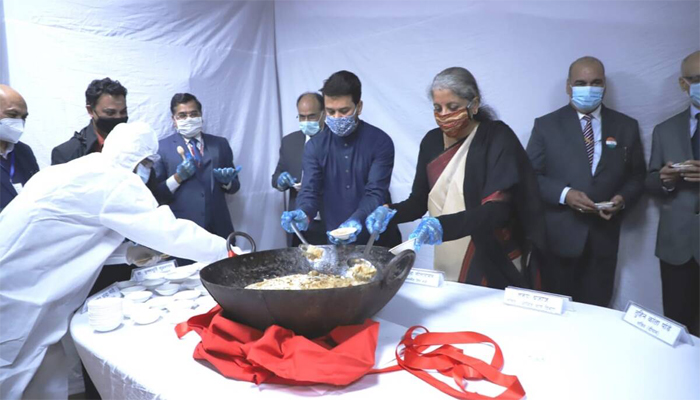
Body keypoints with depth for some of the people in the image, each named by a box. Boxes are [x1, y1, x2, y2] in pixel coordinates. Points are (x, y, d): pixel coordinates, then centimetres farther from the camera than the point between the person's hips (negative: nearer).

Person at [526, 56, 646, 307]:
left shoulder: (626, 127, 8)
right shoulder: (546, 125, 0)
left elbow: (637, 176, 11)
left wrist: (623, 198, -9)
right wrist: (564, 193, -18)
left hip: (604, 238, 3)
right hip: (558, 238, -2)